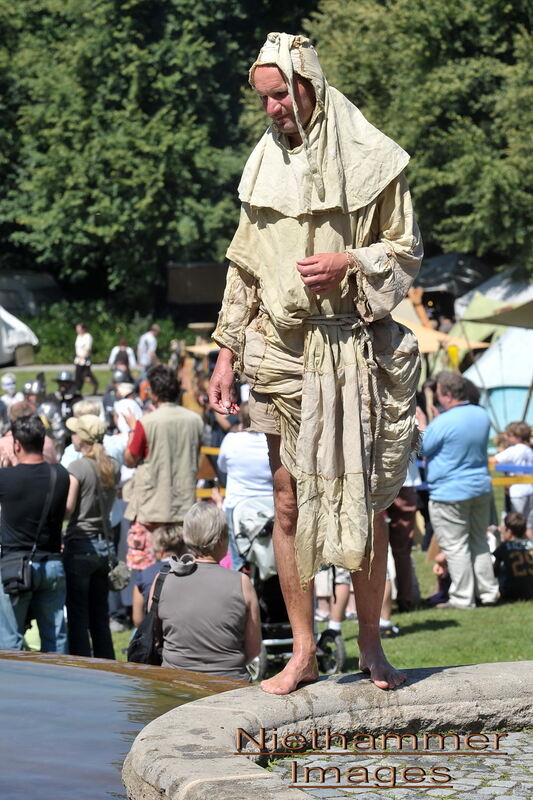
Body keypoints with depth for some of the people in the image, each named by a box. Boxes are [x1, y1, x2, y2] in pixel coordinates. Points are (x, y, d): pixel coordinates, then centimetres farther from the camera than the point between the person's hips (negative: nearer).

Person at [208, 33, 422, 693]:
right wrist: (226, 352, 9)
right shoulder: (265, 163, 10)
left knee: (364, 499, 2)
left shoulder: (368, 159, -2)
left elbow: (407, 250, 2)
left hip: (356, 350, -3)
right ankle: (303, 651, 7)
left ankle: (370, 644, 13)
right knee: (288, 502, 1)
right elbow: (244, 266, 14)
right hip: (282, 351, 3)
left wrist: (348, 264, -16)